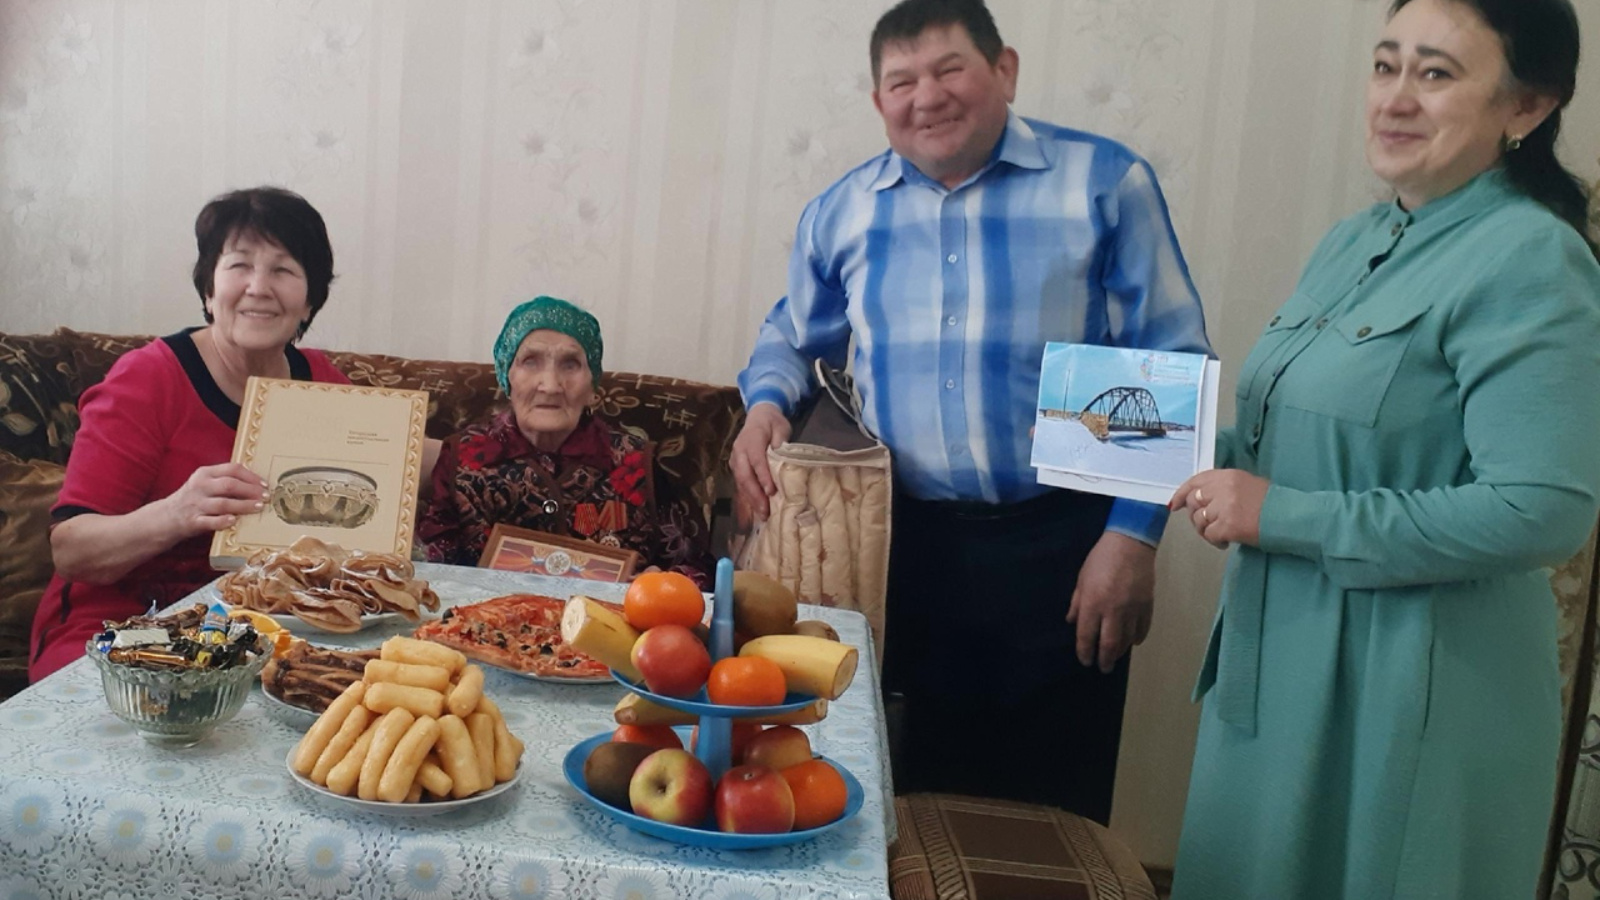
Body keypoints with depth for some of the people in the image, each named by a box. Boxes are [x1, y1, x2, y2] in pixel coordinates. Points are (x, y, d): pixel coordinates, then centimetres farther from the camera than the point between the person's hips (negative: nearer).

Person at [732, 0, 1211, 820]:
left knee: (1051, 816, 9)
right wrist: (765, 404, -1)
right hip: (908, 545, 3)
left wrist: (1135, 533, -10)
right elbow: (791, 337, 21)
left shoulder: (1106, 183, -4)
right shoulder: (842, 211, 6)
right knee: (924, 807, 15)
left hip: (1061, 545, -2)